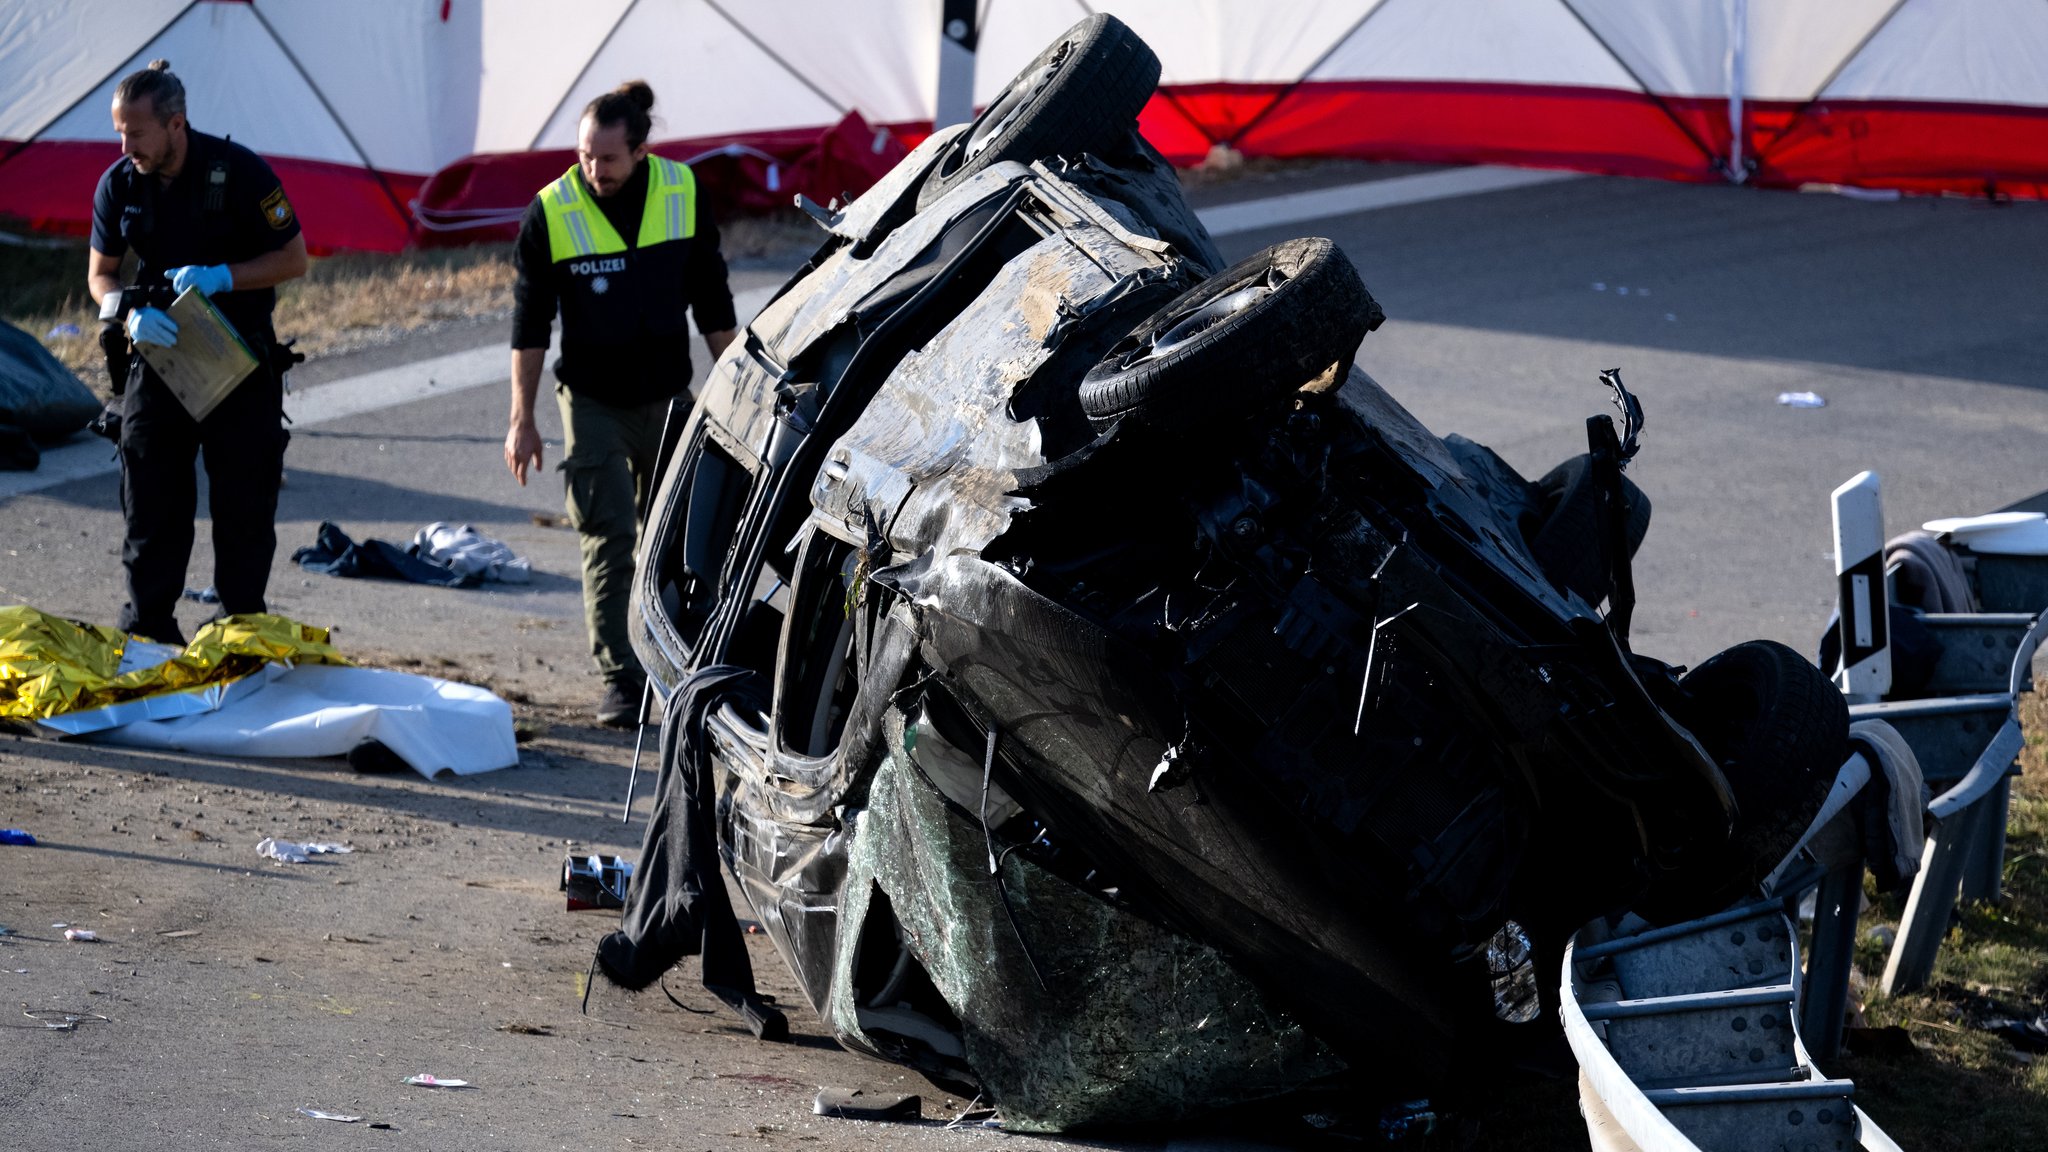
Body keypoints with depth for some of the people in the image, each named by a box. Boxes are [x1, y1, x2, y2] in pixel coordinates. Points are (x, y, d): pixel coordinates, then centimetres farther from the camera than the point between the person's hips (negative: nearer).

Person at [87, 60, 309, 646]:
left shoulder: (239, 171, -15)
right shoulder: (119, 184, -4)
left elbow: (294, 258, -9)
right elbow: (100, 273, 6)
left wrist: (220, 277, -24)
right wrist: (131, 312, -17)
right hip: (158, 355, 3)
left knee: (244, 500, 3)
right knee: (150, 496, 3)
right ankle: (147, 627, 14)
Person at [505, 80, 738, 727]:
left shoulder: (683, 196, -6)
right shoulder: (551, 213, -12)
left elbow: (713, 304, 5)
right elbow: (529, 325, -6)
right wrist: (522, 421, -8)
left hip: (667, 398, 3)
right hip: (593, 402, -3)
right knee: (609, 538, -7)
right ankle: (618, 679, -5)